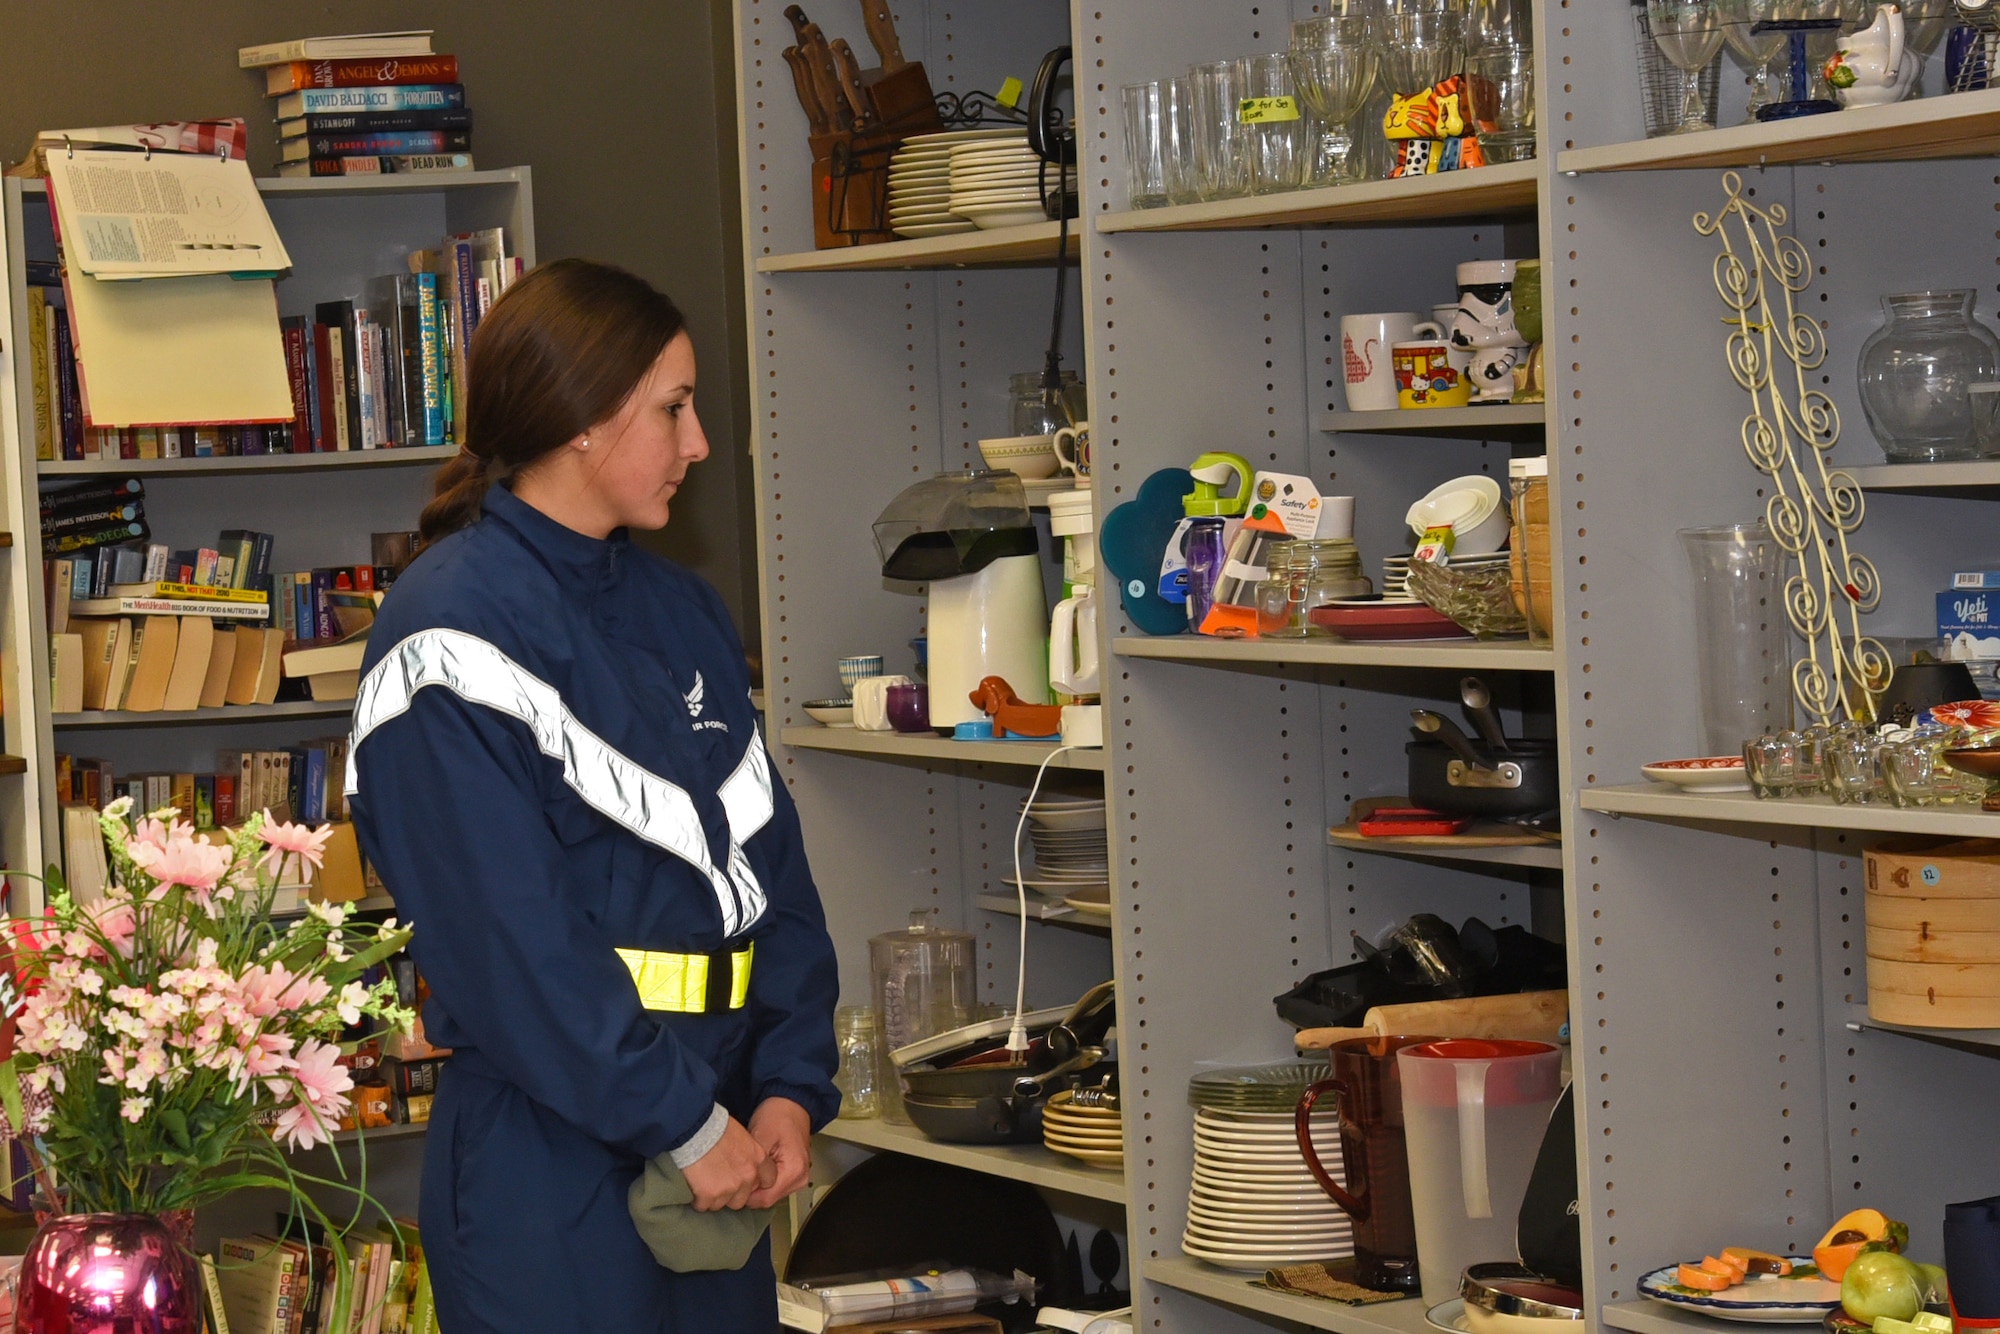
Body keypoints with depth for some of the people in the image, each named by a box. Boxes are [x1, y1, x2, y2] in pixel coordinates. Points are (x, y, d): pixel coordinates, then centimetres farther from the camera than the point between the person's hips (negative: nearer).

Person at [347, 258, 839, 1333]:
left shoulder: (679, 609, 12)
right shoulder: (454, 631, -13)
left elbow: (766, 855, 10)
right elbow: (510, 938, -19)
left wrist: (790, 1085, -2)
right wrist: (685, 1122, -17)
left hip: (716, 1140, 8)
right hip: (548, 1160, -7)